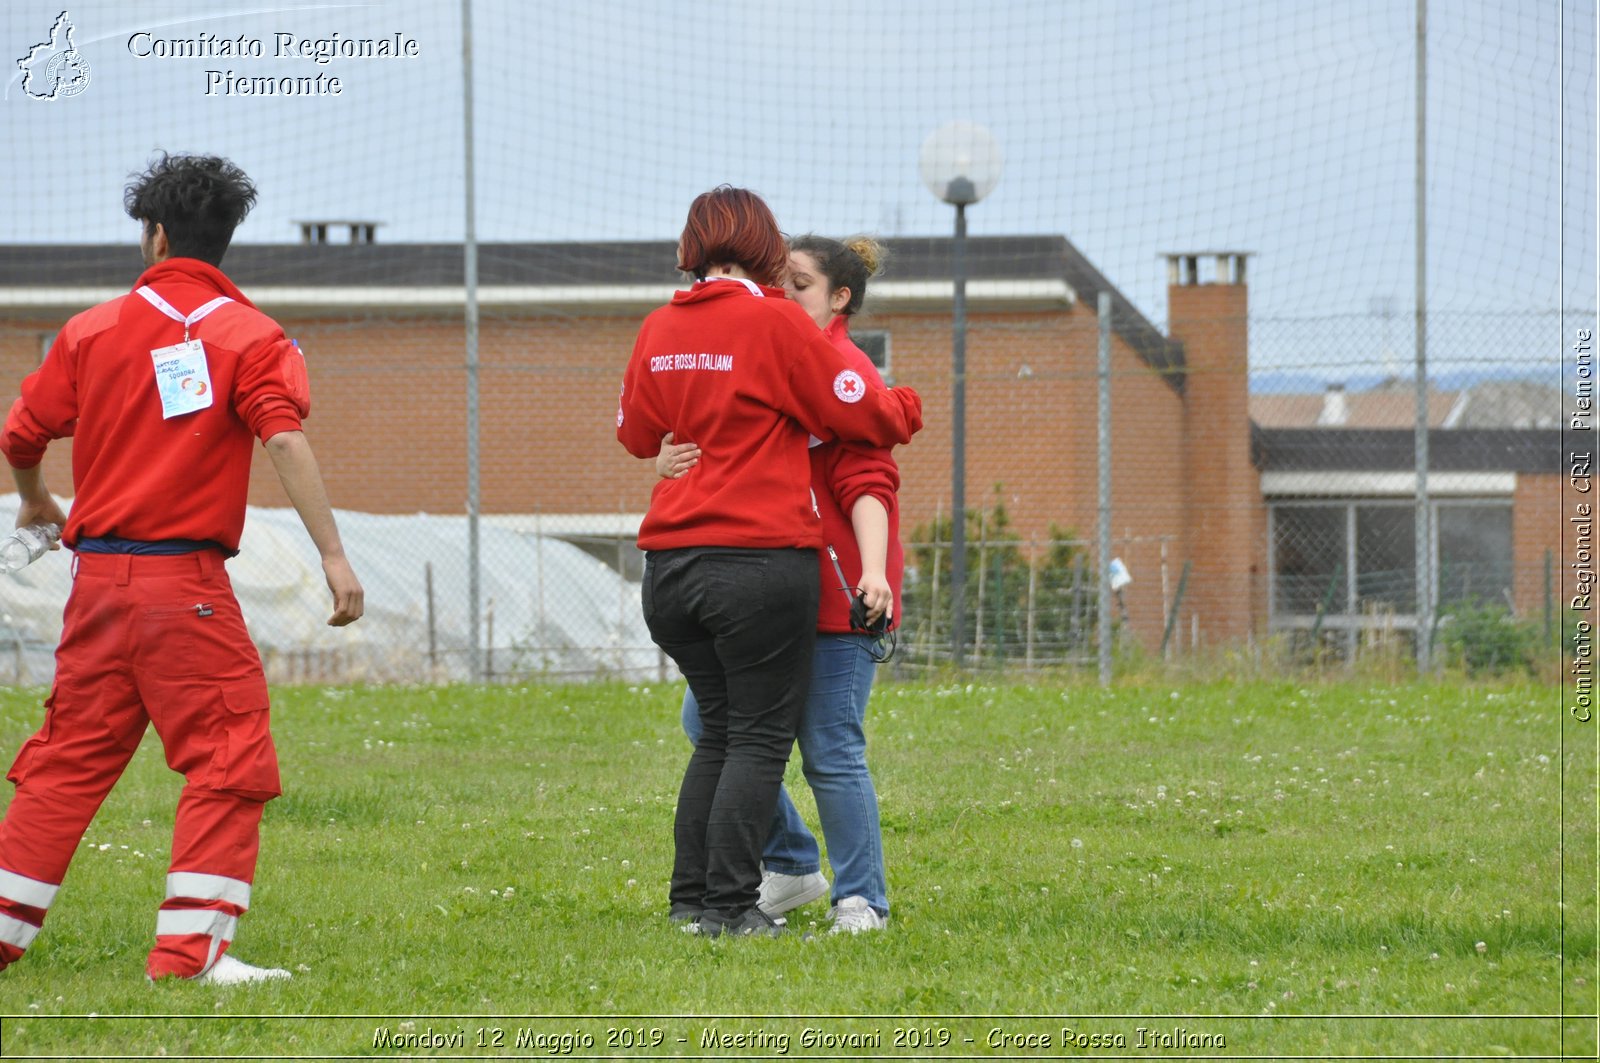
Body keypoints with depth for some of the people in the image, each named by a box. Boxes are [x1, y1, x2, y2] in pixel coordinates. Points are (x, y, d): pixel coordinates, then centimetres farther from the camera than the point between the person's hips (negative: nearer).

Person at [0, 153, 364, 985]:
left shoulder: (93, 330, 8)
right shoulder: (249, 337, -2)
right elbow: (286, 441, -17)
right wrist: (333, 555, -20)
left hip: (98, 575, 5)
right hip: (186, 585, -5)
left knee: (68, 758, 14)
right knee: (226, 761, -1)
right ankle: (189, 947, -8)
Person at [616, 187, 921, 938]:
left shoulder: (659, 329, 9)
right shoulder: (774, 322, -8)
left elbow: (635, 433, 22)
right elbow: (857, 412, -1)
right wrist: (908, 410, 19)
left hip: (670, 564, 6)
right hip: (759, 560, -6)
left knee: (719, 730, 17)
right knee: (759, 735, 0)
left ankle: (690, 897, 14)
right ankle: (729, 905, -4)